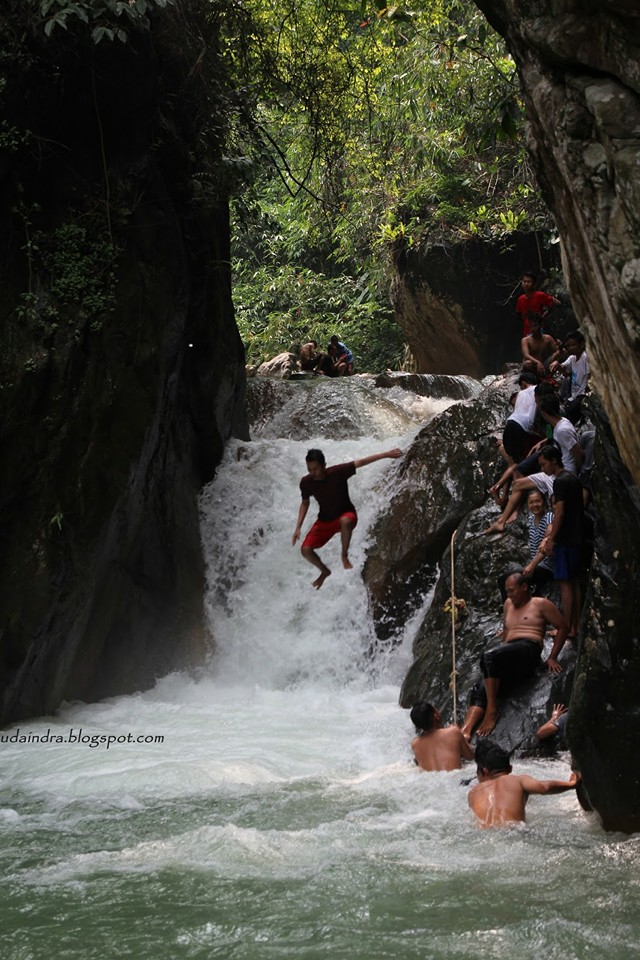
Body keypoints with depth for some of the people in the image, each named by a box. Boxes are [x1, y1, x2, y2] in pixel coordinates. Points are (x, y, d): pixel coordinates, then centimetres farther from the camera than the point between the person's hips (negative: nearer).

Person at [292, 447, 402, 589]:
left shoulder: (337, 472, -25)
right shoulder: (306, 483, -14)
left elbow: (361, 462, -18)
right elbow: (305, 503, 4)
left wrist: (386, 454, -18)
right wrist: (298, 527, -3)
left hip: (346, 515, -4)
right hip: (325, 520, 4)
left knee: (345, 521, -42)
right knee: (306, 550, -13)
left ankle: (345, 556, -17)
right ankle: (325, 572, 18)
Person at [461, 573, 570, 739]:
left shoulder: (540, 604, 11)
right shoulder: (508, 604, 29)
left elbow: (563, 627, 9)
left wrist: (552, 657, 2)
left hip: (528, 649, -6)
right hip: (509, 661, 6)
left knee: (489, 656, -35)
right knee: (480, 690, -22)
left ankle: (492, 710, -31)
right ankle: (465, 731, -40)